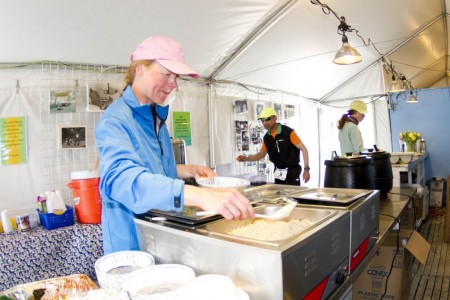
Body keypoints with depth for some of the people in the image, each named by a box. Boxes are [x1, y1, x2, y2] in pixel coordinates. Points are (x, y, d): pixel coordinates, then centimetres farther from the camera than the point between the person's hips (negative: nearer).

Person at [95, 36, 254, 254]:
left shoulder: (156, 116, 6)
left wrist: (189, 171, -1)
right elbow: (121, 178, -41)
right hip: (133, 245, -7)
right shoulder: (115, 120, -21)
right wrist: (200, 195, -53)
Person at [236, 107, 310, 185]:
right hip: (278, 172, 6)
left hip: (292, 170, -6)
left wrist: (306, 169, -19)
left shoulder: (288, 132, -16)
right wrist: (246, 158, -1)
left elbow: (303, 149, -14)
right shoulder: (267, 137, 3)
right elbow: (261, 154, 14)